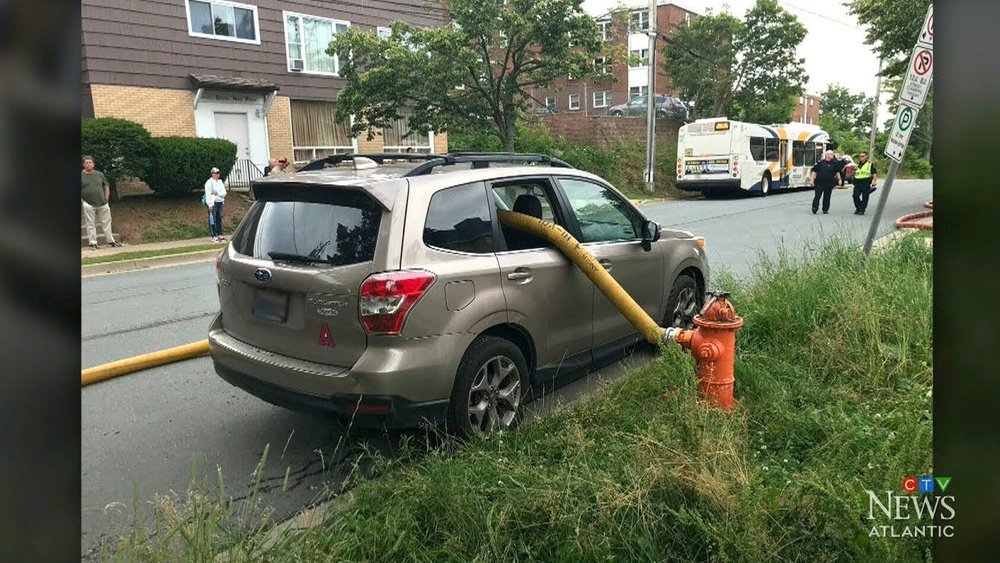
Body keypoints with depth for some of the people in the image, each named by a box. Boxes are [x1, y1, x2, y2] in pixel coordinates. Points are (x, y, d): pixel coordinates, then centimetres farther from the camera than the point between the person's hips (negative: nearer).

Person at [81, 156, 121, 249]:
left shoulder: (100, 174, 9)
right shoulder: (81, 175, -1)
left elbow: (106, 187, 15)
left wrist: (106, 199, 7)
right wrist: (82, 200, -6)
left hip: (102, 204, 3)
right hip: (88, 205, -3)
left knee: (106, 222, 8)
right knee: (91, 224, 1)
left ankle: (110, 241, 17)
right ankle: (93, 243, 7)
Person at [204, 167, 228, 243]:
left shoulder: (220, 182, 15)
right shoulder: (209, 183, -4)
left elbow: (224, 193, 10)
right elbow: (208, 194, -10)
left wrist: (217, 193, -10)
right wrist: (210, 204, -15)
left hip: (220, 202, 6)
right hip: (213, 203, -6)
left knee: (219, 219, 9)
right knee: (212, 220, -5)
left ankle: (220, 235, 14)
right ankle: (214, 236, -5)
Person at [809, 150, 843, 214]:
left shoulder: (835, 164, 8)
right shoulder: (820, 162, 2)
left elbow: (837, 172, 15)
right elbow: (814, 171, 2)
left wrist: (839, 179, 5)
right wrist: (812, 179, -4)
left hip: (829, 183, 2)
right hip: (819, 182, -2)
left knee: (827, 197, 7)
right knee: (817, 196, -7)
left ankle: (825, 209, 14)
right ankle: (814, 208, -5)